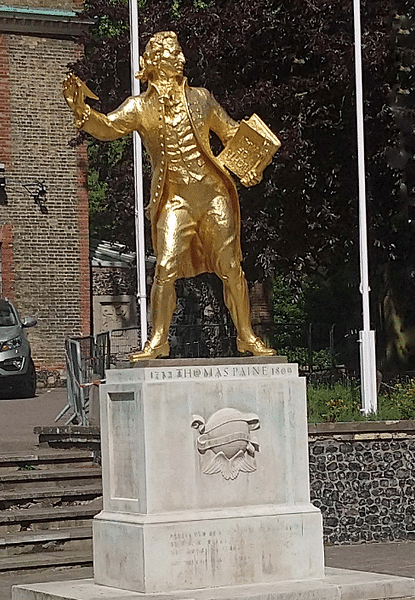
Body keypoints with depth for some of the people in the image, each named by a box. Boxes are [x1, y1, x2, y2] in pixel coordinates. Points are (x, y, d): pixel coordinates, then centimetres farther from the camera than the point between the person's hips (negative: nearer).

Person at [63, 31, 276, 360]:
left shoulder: (200, 98, 12)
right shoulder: (141, 107, 4)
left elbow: (233, 133, 20)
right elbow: (107, 127, -11)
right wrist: (81, 110, -29)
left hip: (214, 192, 2)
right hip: (174, 199, -2)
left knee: (231, 267, 3)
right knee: (166, 267, -14)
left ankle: (247, 336, 14)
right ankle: (158, 340, -6)